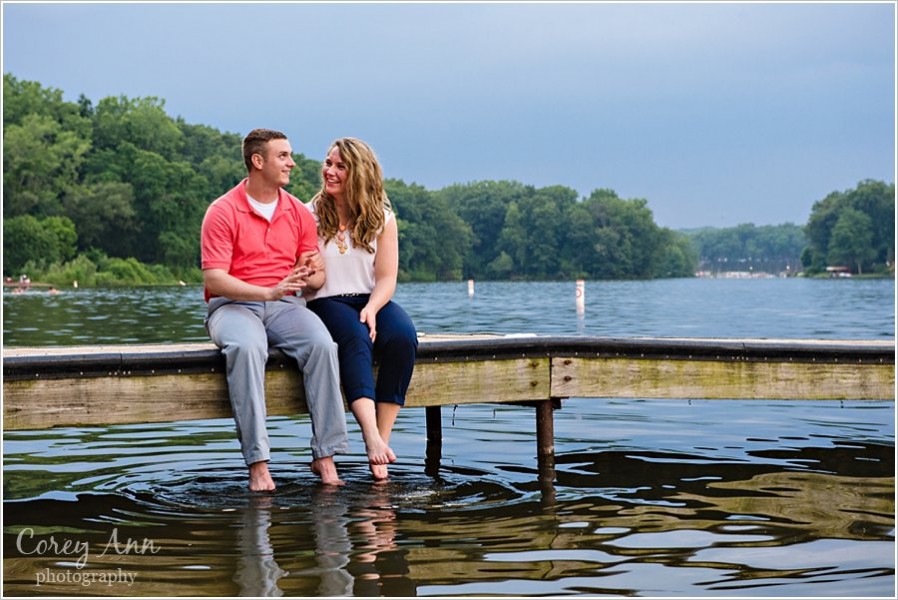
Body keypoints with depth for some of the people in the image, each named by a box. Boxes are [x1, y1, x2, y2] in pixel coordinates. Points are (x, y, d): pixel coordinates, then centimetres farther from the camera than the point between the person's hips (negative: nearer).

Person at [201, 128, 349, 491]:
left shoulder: (300, 213, 11)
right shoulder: (223, 212, -3)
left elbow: (318, 277, 12)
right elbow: (214, 279, -11)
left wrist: (308, 276, -15)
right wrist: (269, 291, -23)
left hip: (286, 305, 4)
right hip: (233, 305, -3)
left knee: (322, 344, -29)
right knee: (247, 348, -38)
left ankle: (325, 455, -26)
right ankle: (258, 464, -37)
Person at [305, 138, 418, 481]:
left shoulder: (382, 218, 7)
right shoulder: (309, 215, 5)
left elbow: (387, 278, 1)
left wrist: (371, 308, -17)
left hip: (372, 301, 2)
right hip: (326, 303, -2)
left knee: (403, 337, -31)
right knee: (355, 338, -36)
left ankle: (382, 441, -31)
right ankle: (372, 437, -50)